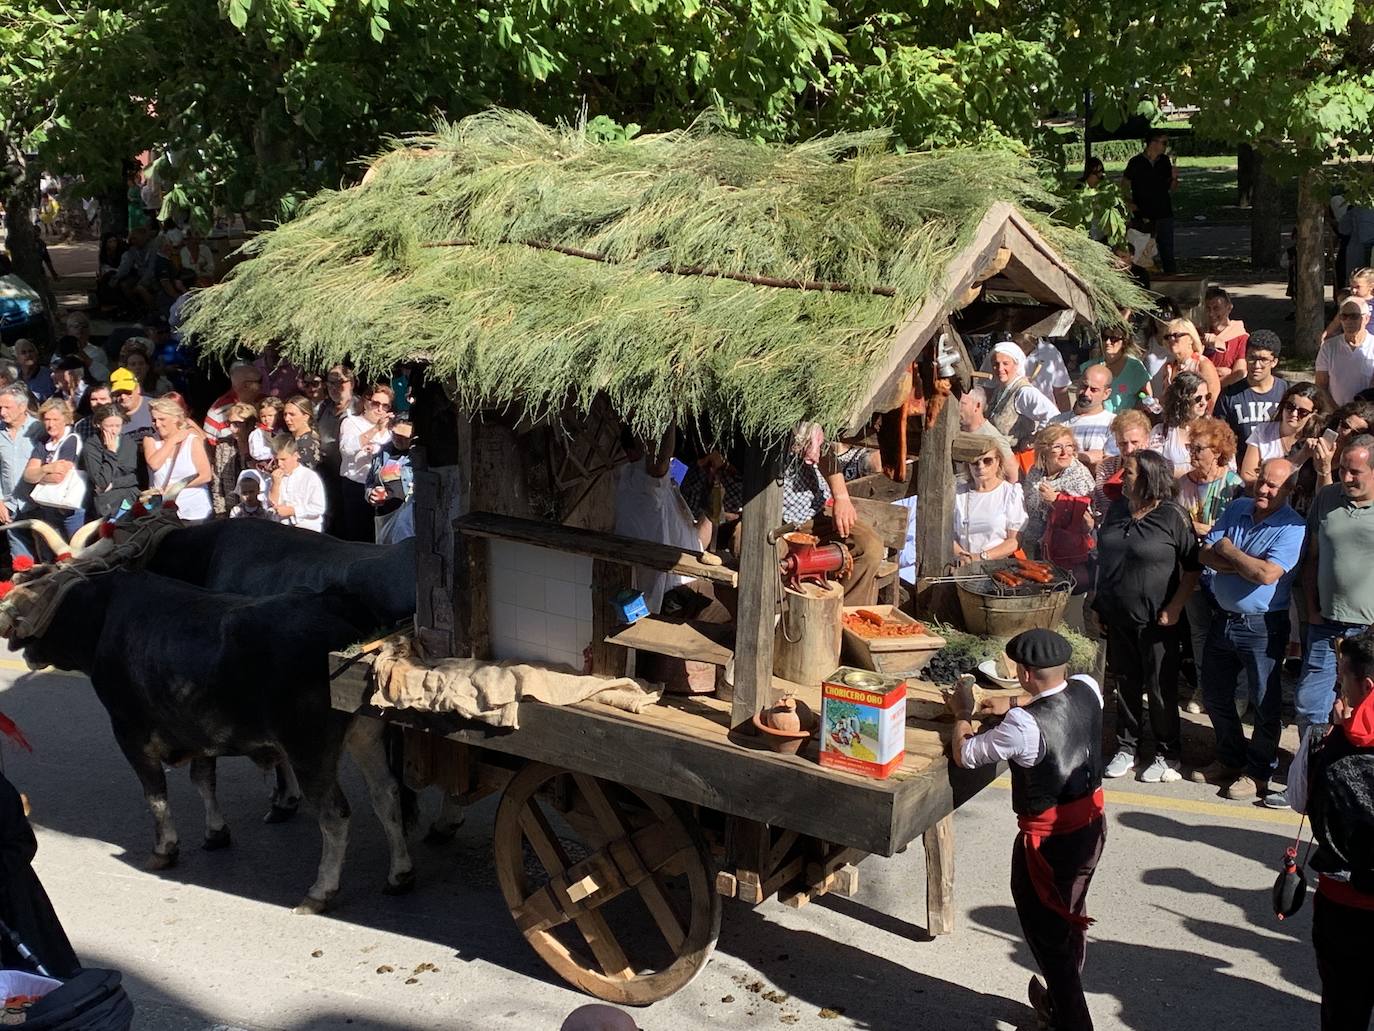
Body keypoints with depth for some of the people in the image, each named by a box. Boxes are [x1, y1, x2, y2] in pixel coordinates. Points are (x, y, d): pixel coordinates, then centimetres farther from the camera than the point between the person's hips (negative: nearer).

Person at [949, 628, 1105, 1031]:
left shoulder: (1024, 726, -29)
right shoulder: (1088, 690, -10)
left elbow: (964, 754, -14)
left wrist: (961, 715, 3)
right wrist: (1016, 703, 14)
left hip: (1047, 840, -8)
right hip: (1091, 824, 8)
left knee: (1047, 933, 11)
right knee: (1070, 917, 26)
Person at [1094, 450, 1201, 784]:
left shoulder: (1172, 516, -11)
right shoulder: (1116, 511, 7)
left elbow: (1193, 566, -9)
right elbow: (1102, 559, 16)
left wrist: (1175, 607, -15)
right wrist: (1099, 604, 13)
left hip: (1155, 620, -5)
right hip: (1118, 618, 5)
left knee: (1161, 688, 4)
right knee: (1125, 684, 14)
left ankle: (1167, 756, 17)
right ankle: (1126, 748, 27)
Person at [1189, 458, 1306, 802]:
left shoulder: (1292, 528, -15)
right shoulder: (1236, 509, 4)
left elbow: (1267, 574, -27)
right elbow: (1205, 554, -2)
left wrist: (1229, 551, -12)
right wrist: (1246, 564, -17)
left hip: (1262, 627, -7)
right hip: (1223, 618, 7)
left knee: (1264, 702, 5)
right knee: (1215, 694, 18)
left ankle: (1258, 772, 19)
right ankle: (1230, 760, 35)